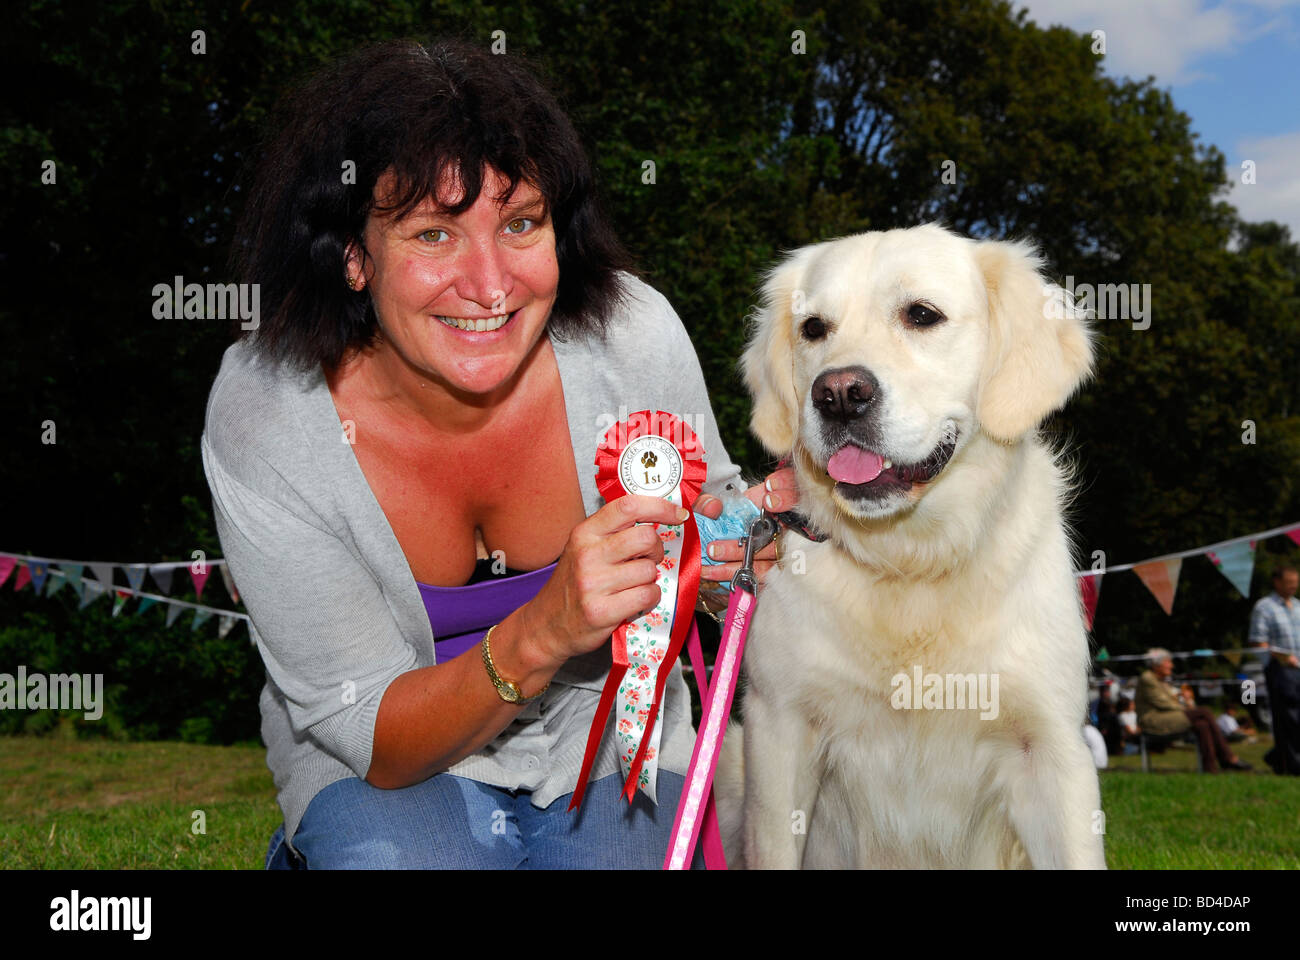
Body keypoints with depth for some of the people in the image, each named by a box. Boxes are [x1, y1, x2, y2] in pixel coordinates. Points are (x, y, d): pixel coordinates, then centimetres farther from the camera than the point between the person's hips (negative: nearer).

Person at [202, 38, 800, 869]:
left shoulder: (634, 338, -20)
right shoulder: (261, 418, -23)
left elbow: (709, 510, 0)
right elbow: (367, 735, -20)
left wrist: (745, 542, -24)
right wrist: (542, 633, -38)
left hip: (608, 735, 1)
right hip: (378, 770, -1)